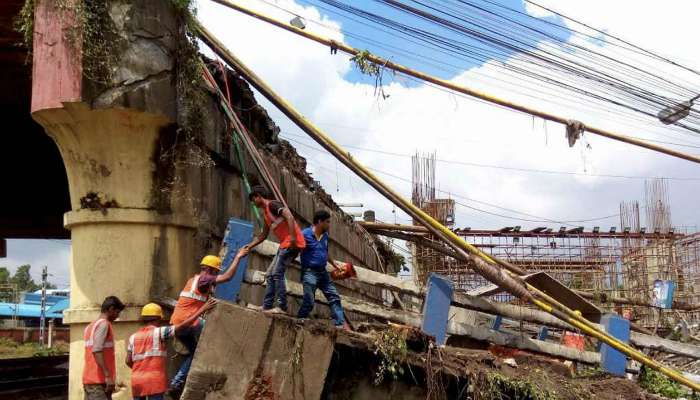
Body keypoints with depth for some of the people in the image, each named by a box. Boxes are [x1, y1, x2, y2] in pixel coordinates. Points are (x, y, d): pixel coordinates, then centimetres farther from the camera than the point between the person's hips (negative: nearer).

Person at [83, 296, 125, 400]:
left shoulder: (89, 326, 19)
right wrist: (108, 376, -23)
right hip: (99, 381, -9)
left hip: (88, 380, 9)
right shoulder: (104, 324, -8)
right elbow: (96, 351, -20)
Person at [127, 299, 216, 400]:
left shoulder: (133, 337, 12)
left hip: (137, 381, 6)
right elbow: (183, 325, -7)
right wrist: (203, 309, -3)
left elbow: (128, 361, 9)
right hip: (154, 381, -5)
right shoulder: (158, 332, -3)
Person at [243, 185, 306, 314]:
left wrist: (292, 238, -27)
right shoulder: (266, 213, 23)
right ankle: (267, 306, 12)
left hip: (292, 243, -10)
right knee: (271, 274, 10)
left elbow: (289, 217, -20)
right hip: (285, 245, 10)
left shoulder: (272, 204, -6)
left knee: (277, 274, -14)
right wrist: (250, 245, 25)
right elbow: (263, 235, 31)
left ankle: (282, 306, -13)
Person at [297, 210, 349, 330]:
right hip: (309, 272, -7)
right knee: (309, 302, -8)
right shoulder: (305, 234, -13)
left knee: (334, 297, 3)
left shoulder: (325, 235, 11)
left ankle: (341, 324, 4)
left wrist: (335, 265, 28)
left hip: (322, 271, 7)